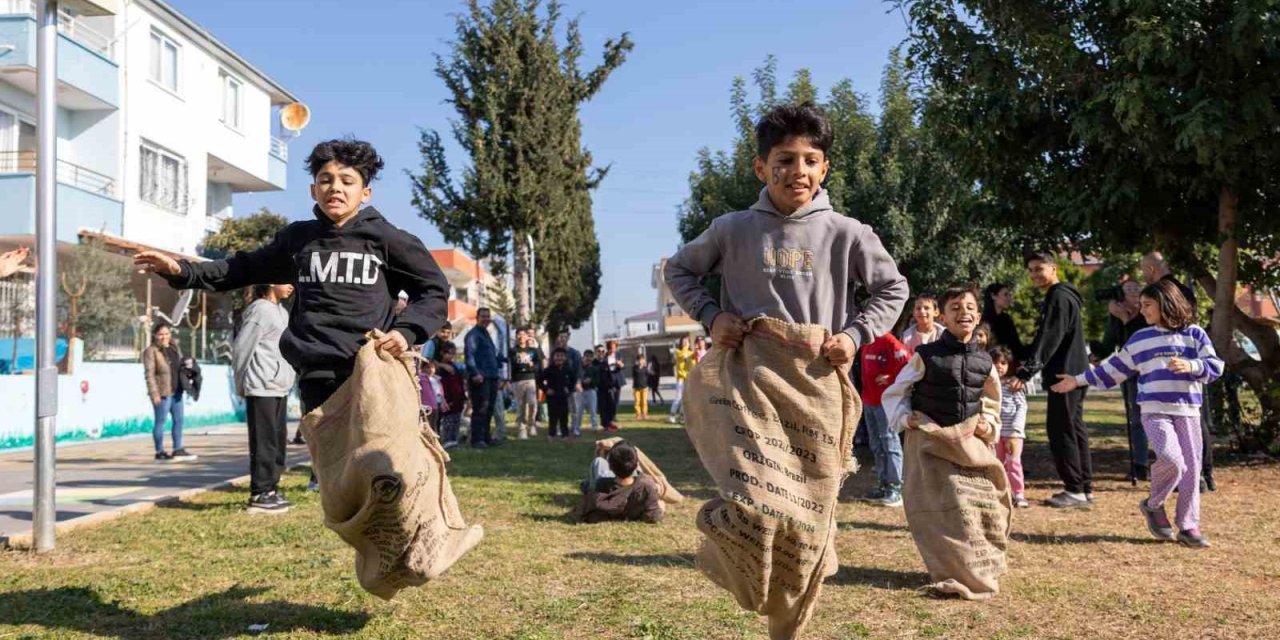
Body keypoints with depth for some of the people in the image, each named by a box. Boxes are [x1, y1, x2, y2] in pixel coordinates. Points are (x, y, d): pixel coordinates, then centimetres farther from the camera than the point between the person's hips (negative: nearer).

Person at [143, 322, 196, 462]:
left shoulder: (175, 348, 13)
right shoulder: (151, 351, -9)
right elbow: (149, 374, -14)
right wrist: (154, 393, -19)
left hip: (176, 391, 8)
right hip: (162, 393, -8)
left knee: (178, 420, 11)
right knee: (161, 421, -1)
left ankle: (178, 449, 20)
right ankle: (159, 452, 7)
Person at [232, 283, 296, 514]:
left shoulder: (281, 311, 16)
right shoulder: (260, 310, -11)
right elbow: (240, 348, -11)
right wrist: (242, 386, -4)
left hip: (279, 387, 9)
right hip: (262, 388, -9)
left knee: (278, 440, 12)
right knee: (264, 442, -5)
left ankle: (270, 490, 20)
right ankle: (259, 495, 0)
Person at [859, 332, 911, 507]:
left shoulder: (888, 340, -13)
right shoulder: (865, 343, 11)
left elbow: (908, 363, -21)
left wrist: (891, 379, -14)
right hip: (868, 400, 9)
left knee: (890, 442, -5)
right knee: (876, 445, 12)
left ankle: (895, 489, -2)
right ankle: (884, 485, 20)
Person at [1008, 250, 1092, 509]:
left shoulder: (1059, 297, -14)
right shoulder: (1057, 297, 18)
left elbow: (1048, 340, -23)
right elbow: (1045, 337, 24)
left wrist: (1026, 373, -29)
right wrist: (1027, 363, 19)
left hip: (1066, 374, -11)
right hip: (1073, 373, 11)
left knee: (1060, 429, -8)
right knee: (1074, 428, 12)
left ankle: (1075, 490, -5)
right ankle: (1085, 488, 18)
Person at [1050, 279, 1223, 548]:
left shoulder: (1194, 334, 6)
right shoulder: (1139, 339, 11)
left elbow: (1215, 366, 1)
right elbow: (1113, 369, 17)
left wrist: (1190, 366, -18)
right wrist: (1078, 380, 16)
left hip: (1188, 412, 1)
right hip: (1155, 412, -1)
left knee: (1191, 468, 1)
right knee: (1171, 460, -21)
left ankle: (1189, 526, 13)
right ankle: (1153, 505, 4)